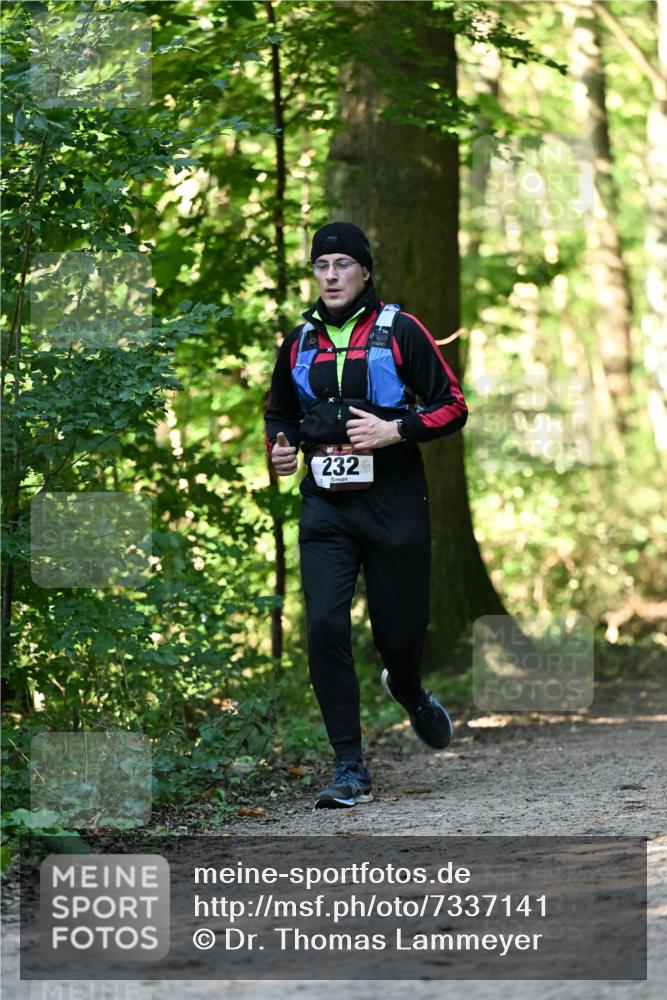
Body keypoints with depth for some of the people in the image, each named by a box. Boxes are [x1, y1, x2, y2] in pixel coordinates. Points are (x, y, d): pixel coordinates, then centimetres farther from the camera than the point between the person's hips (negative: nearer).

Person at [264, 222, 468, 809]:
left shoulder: (399, 331, -2)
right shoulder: (299, 343, 10)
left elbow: (453, 406, -2)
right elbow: (279, 412, 26)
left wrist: (396, 430, -17)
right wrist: (279, 447, 5)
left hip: (393, 501, -3)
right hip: (325, 504, 3)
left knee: (399, 629, 3)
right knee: (324, 625, -13)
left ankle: (410, 694, 42)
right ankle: (351, 769, -7)